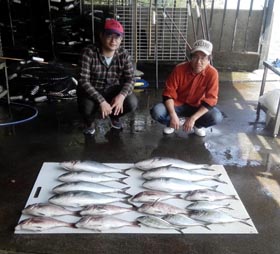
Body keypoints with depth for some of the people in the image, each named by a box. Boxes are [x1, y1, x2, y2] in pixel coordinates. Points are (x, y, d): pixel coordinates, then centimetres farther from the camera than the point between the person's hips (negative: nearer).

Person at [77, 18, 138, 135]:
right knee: (87, 108, -35)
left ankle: (114, 115, 14)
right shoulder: (89, 52, -22)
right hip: (91, 91, -3)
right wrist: (101, 101, -35)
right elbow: (83, 81, -26)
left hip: (112, 90, 3)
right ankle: (89, 122, 7)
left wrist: (121, 95, -31)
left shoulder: (123, 54, -11)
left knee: (132, 103, -23)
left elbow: (130, 79, -11)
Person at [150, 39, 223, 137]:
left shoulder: (212, 73, -20)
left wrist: (193, 118, -29)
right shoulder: (179, 69, -19)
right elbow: (168, 93, -16)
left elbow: (210, 100, -21)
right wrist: (173, 115, -30)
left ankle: (197, 125, 4)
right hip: (178, 104, 0)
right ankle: (172, 123, 4)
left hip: (198, 107, 0)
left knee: (216, 117, -29)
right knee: (156, 111, -27)